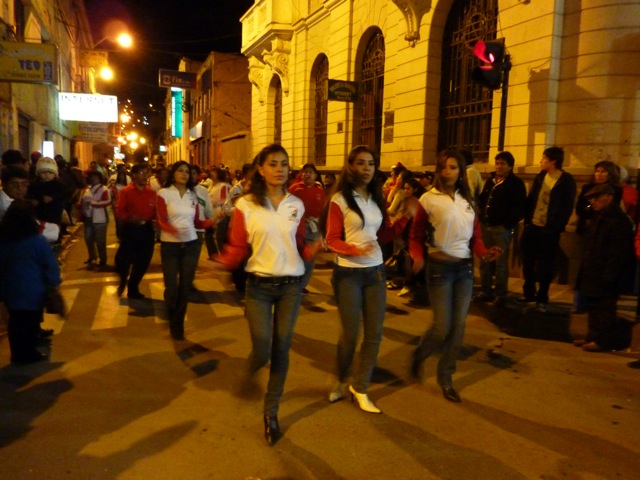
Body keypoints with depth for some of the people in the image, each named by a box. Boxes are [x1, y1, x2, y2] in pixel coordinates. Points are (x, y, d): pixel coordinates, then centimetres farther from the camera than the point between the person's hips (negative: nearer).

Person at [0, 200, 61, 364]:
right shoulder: (37, 240, -18)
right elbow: (50, 266, -13)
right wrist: (54, 284, 0)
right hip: (33, 292, -5)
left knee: (16, 322, 16)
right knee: (30, 323, 9)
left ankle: (17, 354, 26)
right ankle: (28, 354, 20)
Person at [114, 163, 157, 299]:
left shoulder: (151, 192, 7)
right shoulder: (125, 191, -3)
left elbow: (155, 212, 8)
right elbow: (119, 212, -10)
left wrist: (156, 214, -14)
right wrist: (129, 217, -28)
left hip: (147, 230, 3)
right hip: (130, 229, -3)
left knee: (143, 262, 8)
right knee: (123, 259, -5)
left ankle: (133, 288, 27)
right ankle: (123, 280, 29)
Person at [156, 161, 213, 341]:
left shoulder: (193, 195, 9)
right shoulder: (164, 193, -3)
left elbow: (196, 222, 9)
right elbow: (161, 221, -9)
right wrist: (173, 230, -29)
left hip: (191, 245, 3)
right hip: (170, 245, -3)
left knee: (185, 287, 7)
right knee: (171, 288, -3)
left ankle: (178, 324, 25)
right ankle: (173, 322, 25)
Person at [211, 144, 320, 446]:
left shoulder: (296, 205, 3)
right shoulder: (245, 205, -6)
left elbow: (300, 247, 10)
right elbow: (237, 248, -5)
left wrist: (315, 249, -11)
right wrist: (221, 262, -25)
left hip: (291, 284, 2)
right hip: (259, 285, -2)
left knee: (281, 349, 7)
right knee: (262, 351, -6)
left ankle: (271, 413, 26)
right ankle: (252, 367, 35)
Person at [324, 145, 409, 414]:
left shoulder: (377, 199, 8)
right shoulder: (339, 200, -9)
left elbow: (385, 236, 9)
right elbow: (332, 241, -11)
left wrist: (404, 218, -4)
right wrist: (355, 250, -28)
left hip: (376, 271, 5)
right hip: (348, 273, -5)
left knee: (374, 334, 6)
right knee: (350, 333, 4)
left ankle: (360, 389, 22)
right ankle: (342, 382, 31)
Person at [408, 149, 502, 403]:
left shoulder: (467, 200, 9)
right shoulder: (429, 199, -6)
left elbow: (475, 236, 9)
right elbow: (416, 236, -3)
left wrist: (484, 253, -11)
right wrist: (418, 257, -21)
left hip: (465, 267, 5)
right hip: (440, 267, -5)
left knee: (458, 327, 6)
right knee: (442, 327, -6)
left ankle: (445, 378, 22)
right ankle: (418, 356, 26)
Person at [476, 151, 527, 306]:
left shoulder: (516, 183, -3)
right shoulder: (490, 180, 16)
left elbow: (520, 207, -9)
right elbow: (482, 199, 24)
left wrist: (510, 223, -20)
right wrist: (481, 215, 7)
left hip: (502, 228, -6)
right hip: (485, 226, 6)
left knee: (500, 262, -2)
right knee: (485, 260, 10)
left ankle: (501, 294, 6)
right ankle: (486, 291, 20)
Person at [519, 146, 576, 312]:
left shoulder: (567, 180, -6)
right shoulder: (540, 177, 9)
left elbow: (567, 207, -6)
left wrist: (557, 228, -12)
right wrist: (527, 220, 2)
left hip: (550, 231, -5)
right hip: (532, 227, 5)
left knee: (544, 266, 3)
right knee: (528, 263, 10)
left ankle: (542, 299, 16)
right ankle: (528, 293, 26)